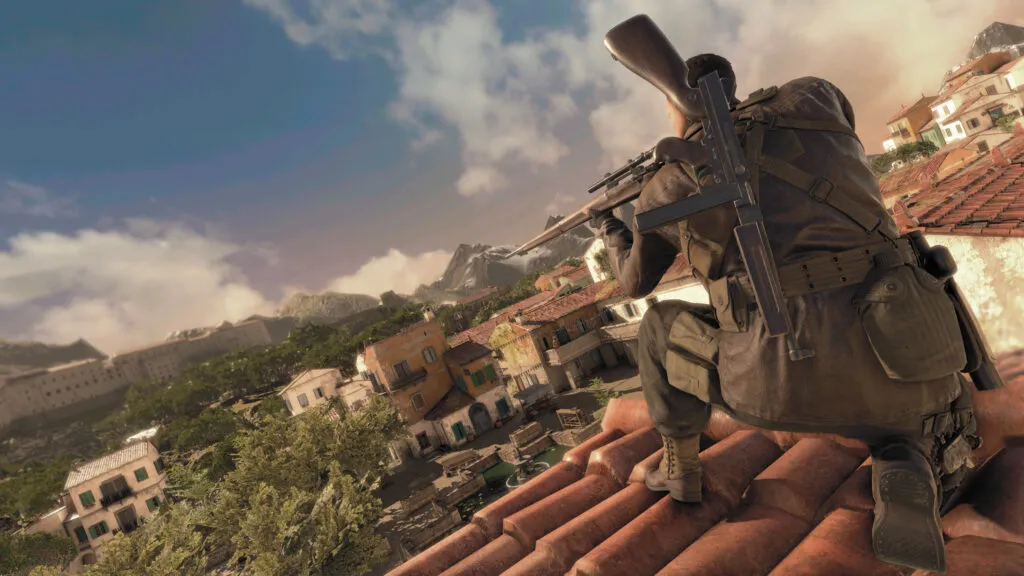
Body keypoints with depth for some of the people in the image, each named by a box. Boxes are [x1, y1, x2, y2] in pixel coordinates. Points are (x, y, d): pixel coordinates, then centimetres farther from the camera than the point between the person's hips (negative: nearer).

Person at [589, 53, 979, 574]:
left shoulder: (665, 186, 13)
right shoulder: (812, 96, 17)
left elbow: (635, 281, 28)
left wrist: (610, 232, 48)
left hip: (782, 379, -2)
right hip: (900, 362, 3)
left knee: (661, 326, 27)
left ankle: (681, 468, 35)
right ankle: (908, 482, 3)